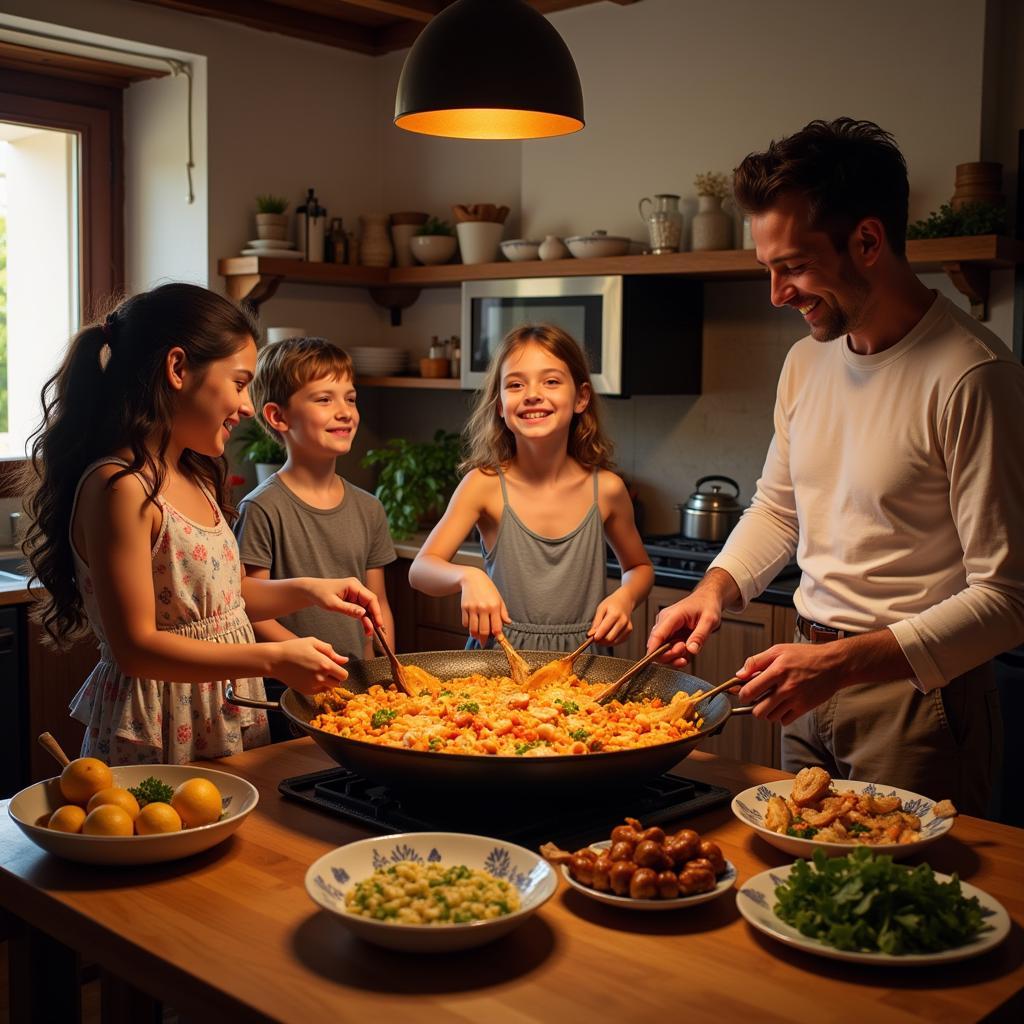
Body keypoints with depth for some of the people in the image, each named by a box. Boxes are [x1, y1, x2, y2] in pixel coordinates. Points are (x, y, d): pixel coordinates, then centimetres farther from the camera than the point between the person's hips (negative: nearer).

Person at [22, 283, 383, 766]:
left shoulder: (196, 479, 8)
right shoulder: (119, 487, -19)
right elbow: (134, 646, -20)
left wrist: (305, 590, 4)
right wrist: (273, 659, -23)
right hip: (156, 741, -8)